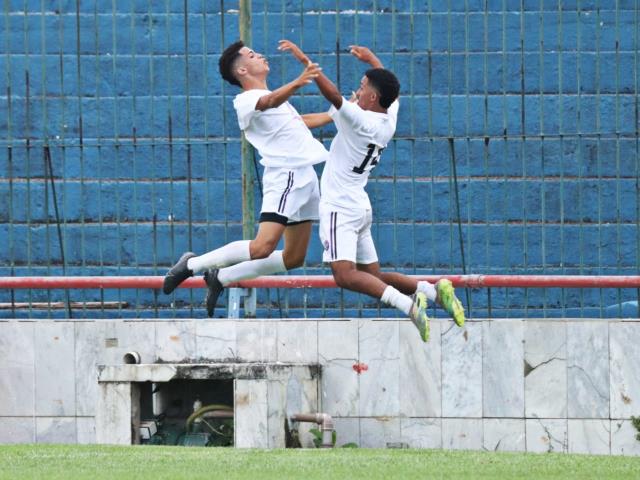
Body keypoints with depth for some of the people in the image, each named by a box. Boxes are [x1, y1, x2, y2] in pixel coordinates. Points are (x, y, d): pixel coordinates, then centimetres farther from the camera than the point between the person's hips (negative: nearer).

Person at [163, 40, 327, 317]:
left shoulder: (270, 94, 21)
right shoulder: (246, 100, -10)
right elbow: (270, 102, -33)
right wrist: (298, 83, -51)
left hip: (305, 176, 9)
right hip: (285, 175, -9)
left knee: (294, 258, 7)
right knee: (263, 247, -22)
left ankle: (221, 277, 18)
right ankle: (193, 264, -5)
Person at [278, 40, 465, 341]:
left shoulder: (361, 120, -16)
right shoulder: (389, 120, 8)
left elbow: (333, 95, -28)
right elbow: (391, 92, 29)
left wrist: (305, 61, -26)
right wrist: (372, 59, 40)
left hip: (340, 207, -9)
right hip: (361, 206, 9)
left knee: (345, 275, -22)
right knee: (374, 277, 15)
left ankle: (407, 304, -36)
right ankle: (433, 291, -2)